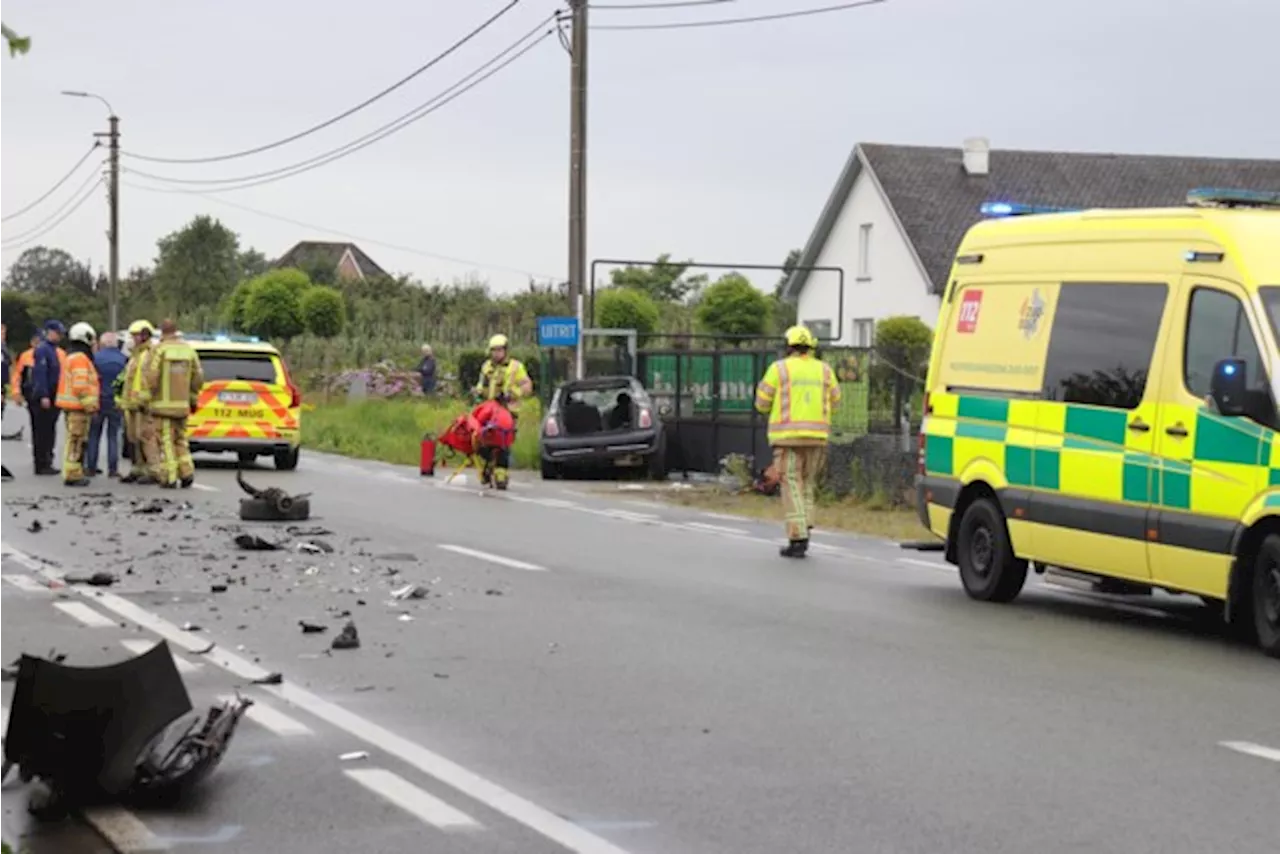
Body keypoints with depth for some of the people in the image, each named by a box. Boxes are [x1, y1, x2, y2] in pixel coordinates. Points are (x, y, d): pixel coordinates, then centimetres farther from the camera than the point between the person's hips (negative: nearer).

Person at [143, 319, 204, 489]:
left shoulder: (159, 349, -8)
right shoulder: (188, 349, 6)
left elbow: (151, 377, -15)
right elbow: (198, 377, 7)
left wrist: (146, 398, -4)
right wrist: (193, 399, 18)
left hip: (163, 404, -4)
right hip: (181, 404, 4)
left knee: (166, 441, 0)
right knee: (180, 440, 16)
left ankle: (169, 478, -2)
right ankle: (187, 473, 5)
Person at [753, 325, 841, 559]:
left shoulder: (779, 369, -1)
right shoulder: (824, 370, 8)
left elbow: (762, 404, 2)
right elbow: (834, 401, 17)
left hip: (788, 435, -3)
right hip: (817, 435, 3)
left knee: (792, 487, -1)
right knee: (807, 485, 17)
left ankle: (798, 540, -8)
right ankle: (804, 530, 9)